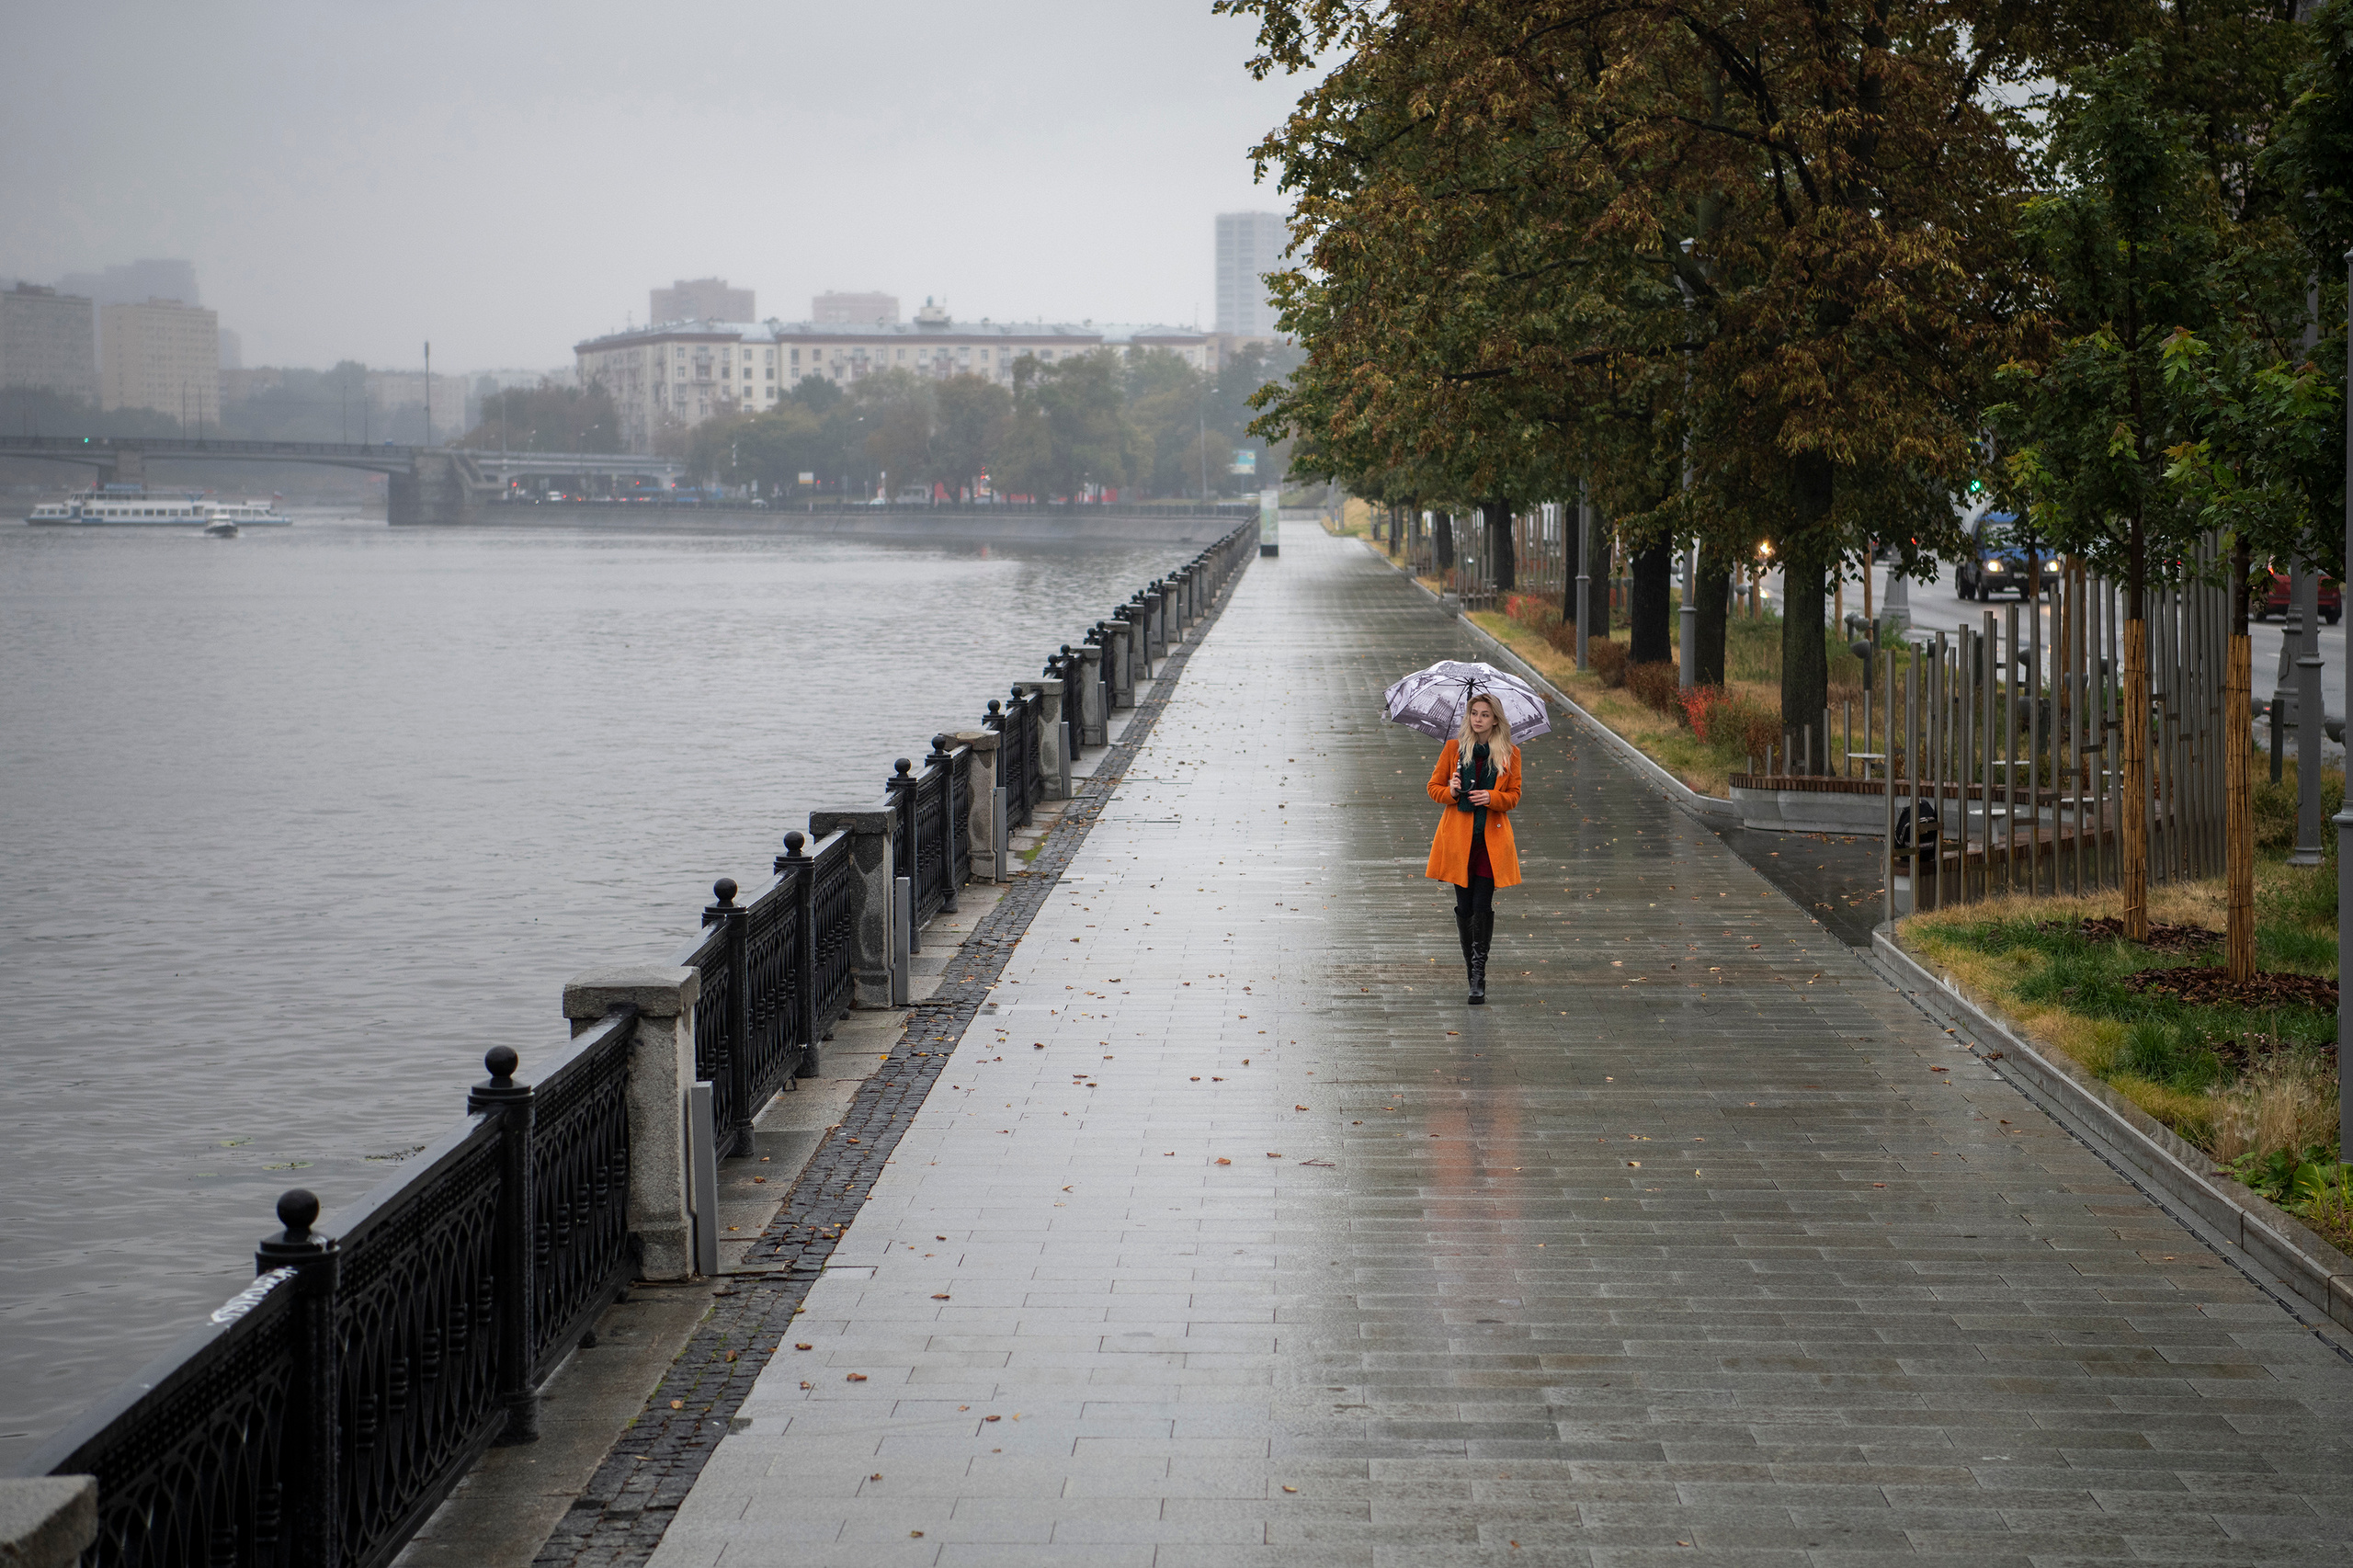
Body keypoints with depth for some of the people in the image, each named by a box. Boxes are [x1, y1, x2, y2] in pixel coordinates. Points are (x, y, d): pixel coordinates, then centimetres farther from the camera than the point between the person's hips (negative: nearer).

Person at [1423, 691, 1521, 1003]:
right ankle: (1469, 963, 16)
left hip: (1491, 837, -1)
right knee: (1464, 905, 2)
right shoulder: (1453, 748, 6)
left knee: (1482, 905, -10)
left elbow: (1514, 795, 8)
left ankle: (1478, 974, -11)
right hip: (1458, 835, 1)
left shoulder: (1509, 754, 6)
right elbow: (1434, 787, 10)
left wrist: (1491, 797, -12)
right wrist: (1450, 792, -12)